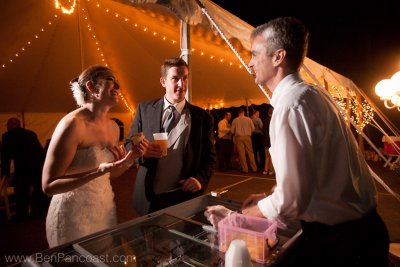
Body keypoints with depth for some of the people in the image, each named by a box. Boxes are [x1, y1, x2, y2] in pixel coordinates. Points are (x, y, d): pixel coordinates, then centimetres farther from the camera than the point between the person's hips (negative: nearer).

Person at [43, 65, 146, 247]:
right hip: (73, 216, -7)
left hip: (105, 210, 7)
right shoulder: (73, 124, -20)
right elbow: (49, 186, -19)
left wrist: (130, 158, -6)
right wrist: (99, 170, -30)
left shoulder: (113, 127, 2)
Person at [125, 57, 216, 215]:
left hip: (185, 197, 0)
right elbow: (129, 145, 4)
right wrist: (142, 151, -17)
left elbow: (210, 156, 3)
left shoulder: (202, 116, -1)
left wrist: (201, 179, -13)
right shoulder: (145, 109, 0)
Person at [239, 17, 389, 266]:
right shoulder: (314, 94, 4)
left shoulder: (289, 105, -24)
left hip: (338, 239, -8)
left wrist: (252, 212, -7)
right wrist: (268, 198, 10)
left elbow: (291, 201, -26)